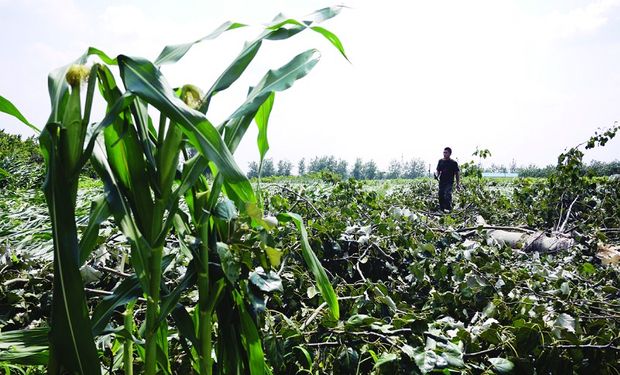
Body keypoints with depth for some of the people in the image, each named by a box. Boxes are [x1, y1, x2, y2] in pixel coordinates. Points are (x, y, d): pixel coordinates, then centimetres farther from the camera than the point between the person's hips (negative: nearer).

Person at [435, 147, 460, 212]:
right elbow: (438, 171, 16)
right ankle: (441, 210, 18)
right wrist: (436, 175, -6)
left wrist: (458, 184, 2)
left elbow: (457, 173, 4)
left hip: (449, 182, -4)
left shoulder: (454, 163, 0)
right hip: (441, 182, 4)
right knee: (441, 196, 6)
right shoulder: (440, 161, 9)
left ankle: (449, 209, -16)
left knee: (447, 196, -20)